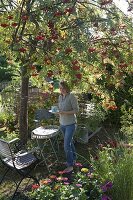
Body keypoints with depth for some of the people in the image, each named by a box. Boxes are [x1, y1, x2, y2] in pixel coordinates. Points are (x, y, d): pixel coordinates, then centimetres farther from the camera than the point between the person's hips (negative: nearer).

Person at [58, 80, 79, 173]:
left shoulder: (72, 96, -16)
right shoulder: (60, 97, 5)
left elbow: (76, 110, -17)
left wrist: (64, 112, -26)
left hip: (71, 124, -7)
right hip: (63, 124, 7)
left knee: (67, 145, -8)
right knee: (69, 142, 21)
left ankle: (70, 165, 6)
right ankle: (73, 158, 39)